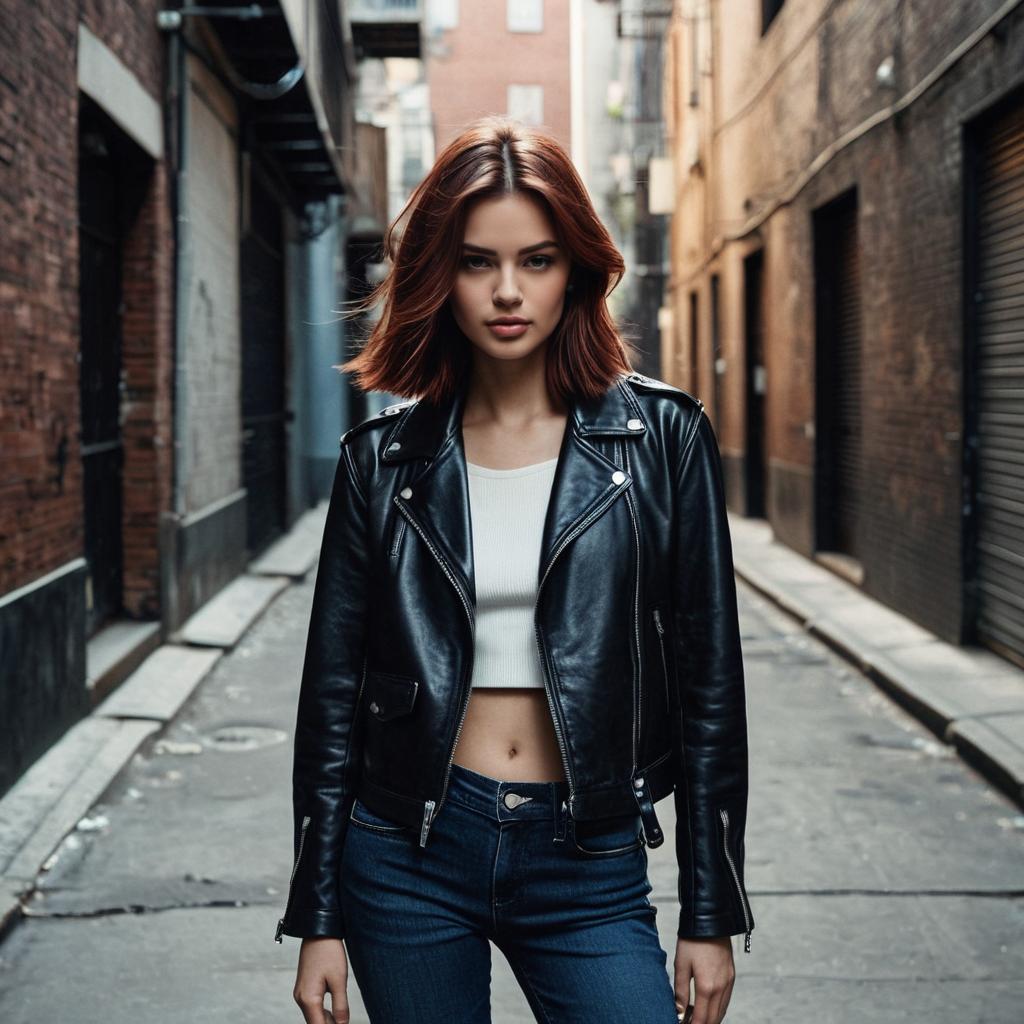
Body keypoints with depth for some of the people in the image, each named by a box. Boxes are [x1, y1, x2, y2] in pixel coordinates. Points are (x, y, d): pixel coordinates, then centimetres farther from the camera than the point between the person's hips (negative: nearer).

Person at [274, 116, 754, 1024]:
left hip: (588, 865, -1)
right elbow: (334, 688, 4)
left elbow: (708, 679, -1)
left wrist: (712, 916, -1)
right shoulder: (384, 456, 1)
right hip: (408, 858, 1)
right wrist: (318, 918, 3)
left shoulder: (663, 436, -3)